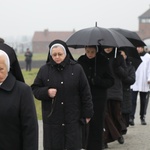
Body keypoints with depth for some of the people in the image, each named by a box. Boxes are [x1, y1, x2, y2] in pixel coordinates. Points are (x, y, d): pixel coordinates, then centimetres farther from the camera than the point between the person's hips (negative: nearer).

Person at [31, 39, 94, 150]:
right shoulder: (44, 70, 0)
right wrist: (46, 92, -16)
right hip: (52, 119, 1)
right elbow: (35, 90, 5)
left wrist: (87, 113, 0)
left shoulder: (76, 69, -3)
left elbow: (85, 92, 0)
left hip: (73, 118, -1)